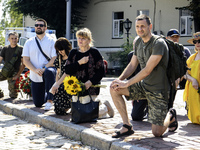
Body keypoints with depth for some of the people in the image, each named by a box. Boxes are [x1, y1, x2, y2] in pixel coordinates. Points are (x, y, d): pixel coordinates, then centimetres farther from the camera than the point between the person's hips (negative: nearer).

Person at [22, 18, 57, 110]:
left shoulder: (51, 41, 0)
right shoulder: (29, 42, 8)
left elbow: (55, 58, -9)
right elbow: (25, 60, 1)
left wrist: (44, 69, -23)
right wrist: (35, 70, -16)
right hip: (35, 76, 3)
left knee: (49, 72, -42)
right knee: (38, 104, 3)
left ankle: (49, 100, -33)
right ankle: (46, 96, 38)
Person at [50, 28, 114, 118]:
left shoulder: (94, 52, -4)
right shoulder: (73, 53, 9)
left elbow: (101, 72, -6)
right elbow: (67, 70, -1)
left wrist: (90, 82, -17)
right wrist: (79, 62, -13)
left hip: (90, 88, -5)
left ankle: (105, 107, 18)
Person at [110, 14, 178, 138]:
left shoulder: (159, 43, -20)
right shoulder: (138, 43, 5)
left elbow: (147, 70, -24)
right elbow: (132, 65, 9)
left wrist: (126, 83, -21)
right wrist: (119, 79, -9)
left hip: (158, 90, -7)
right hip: (143, 86, 7)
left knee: (157, 133, -6)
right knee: (114, 88, -14)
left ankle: (171, 115, 30)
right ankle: (127, 126, -6)